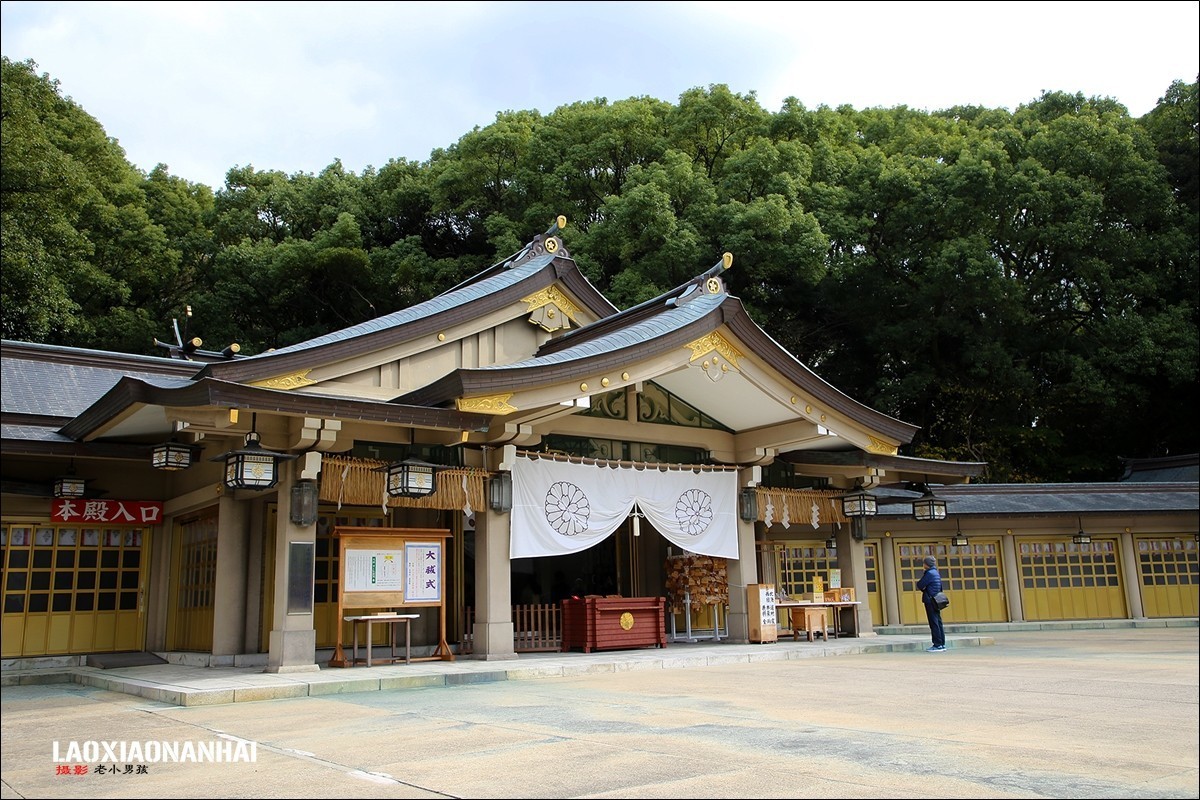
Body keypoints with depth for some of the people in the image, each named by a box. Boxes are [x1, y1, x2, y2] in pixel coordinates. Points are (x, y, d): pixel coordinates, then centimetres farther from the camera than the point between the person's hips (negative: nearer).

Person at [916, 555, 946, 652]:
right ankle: (942, 644, 13)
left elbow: (920, 585, -16)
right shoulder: (937, 573, 14)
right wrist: (925, 589, 7)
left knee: (934, 623, -7)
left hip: (930, 601, -9)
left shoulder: (929, 573, -14)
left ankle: (938, 645, -6)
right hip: (937, 601, 9)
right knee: (938, 623, 11)